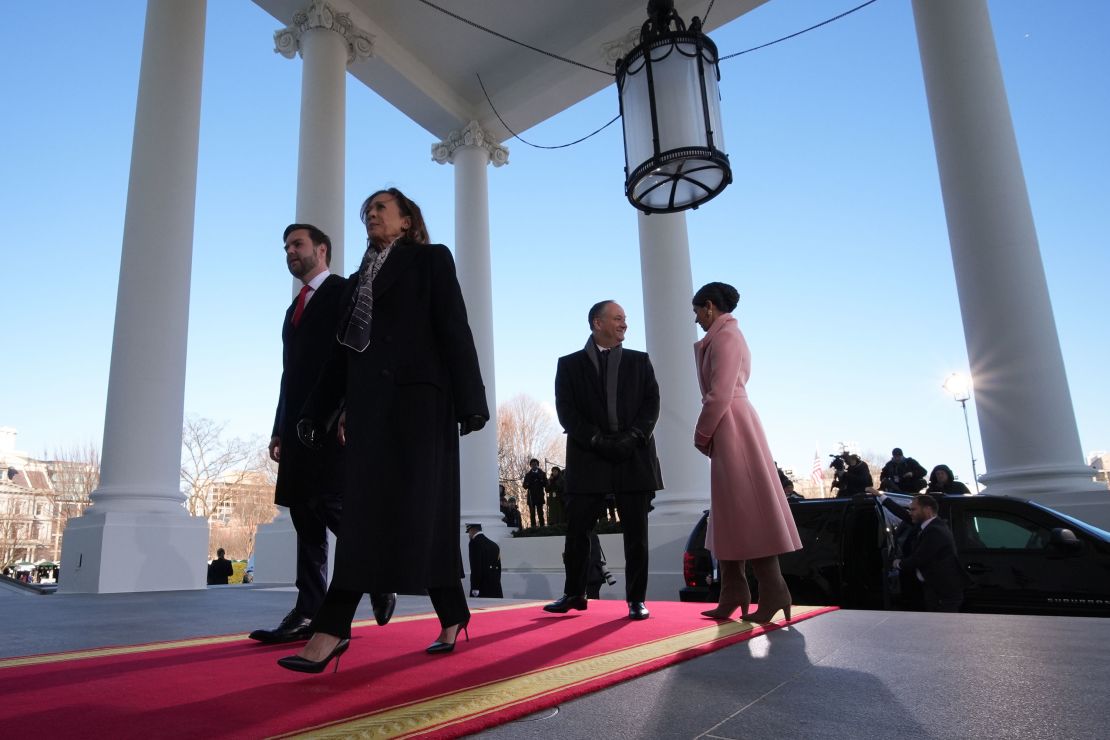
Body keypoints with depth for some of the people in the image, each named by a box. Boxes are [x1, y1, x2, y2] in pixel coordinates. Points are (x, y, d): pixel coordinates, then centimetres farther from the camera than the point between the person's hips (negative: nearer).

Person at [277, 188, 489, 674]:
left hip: (417, 397, -6)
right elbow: (343, 349, 21)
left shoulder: (431, 259, 8)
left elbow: (454, 329, -3)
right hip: (369, 402, 6)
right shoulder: (360, 278, 24)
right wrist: (314, 411, 15)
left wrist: (470, 401, -13)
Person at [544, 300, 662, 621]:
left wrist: (632, 437, -12)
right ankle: (574, 594, 18)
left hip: (635, 457, 1)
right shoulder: (570, 364, 9)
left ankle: (636, 598, 14)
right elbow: (566, 410, -2)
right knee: (577, 531, 2)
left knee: (636, 532, 3)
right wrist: (598, 440, -14)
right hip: (588, 458, -1)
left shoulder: (640, 362, 14)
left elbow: (652, 403, 4)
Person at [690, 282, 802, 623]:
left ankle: (773, 592, -2)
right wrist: (709, 433, 12)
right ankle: (733, 595, 15)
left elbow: (720, 394, -18)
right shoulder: (725, 336, 20)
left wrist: (701, 434, -8)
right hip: (730, 430, 10)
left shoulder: (725, 336, -10)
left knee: (749, 511, -7)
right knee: (734, 514, 10)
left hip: (732, 428, -10)